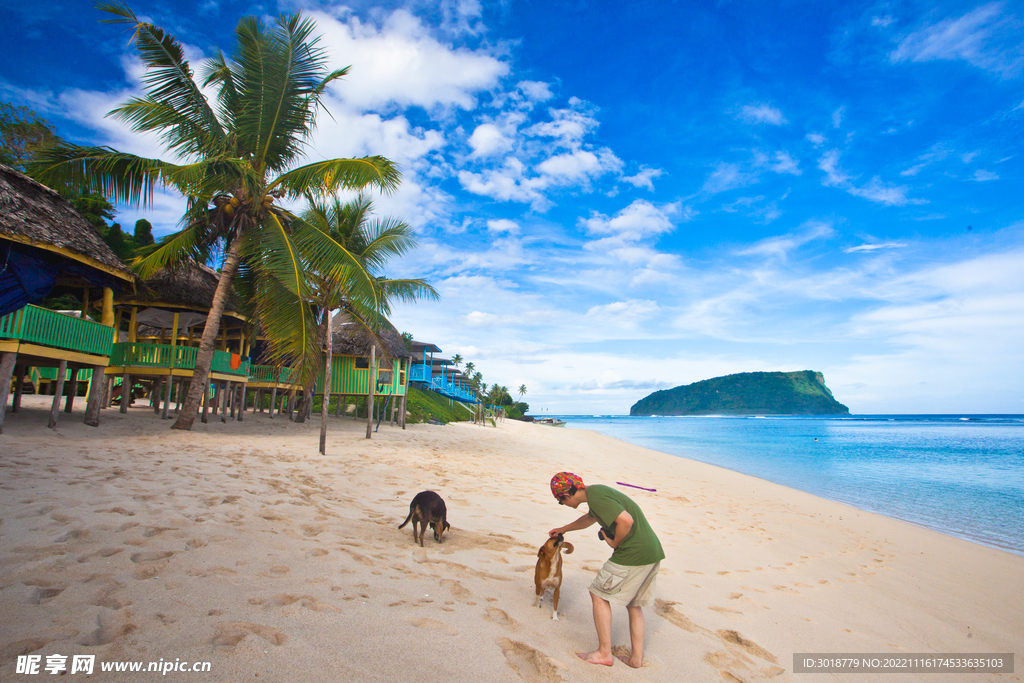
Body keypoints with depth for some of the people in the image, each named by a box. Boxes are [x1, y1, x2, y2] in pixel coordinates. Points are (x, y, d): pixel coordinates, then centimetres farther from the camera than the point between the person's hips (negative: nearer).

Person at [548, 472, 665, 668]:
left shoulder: (595, 496, -16)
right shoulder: (598, 492, 16)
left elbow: (626, 520, -26)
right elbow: (589, 518, 37)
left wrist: (615, 543, -8)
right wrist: (564, 529, 48)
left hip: (633, 554, -10)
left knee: (599, 594, 5)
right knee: (633, 604, 21)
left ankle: (604, 653, 13)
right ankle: (637, 657, 28)